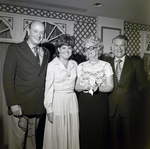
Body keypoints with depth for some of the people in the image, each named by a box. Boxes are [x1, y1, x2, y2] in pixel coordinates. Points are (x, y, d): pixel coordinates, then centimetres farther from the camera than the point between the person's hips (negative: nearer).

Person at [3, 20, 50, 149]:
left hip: (39, 105, 4)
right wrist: (13, 103, -12)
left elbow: (45, 77, 10)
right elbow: (8, 78, -9)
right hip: (20, 105, -3)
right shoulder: (15, 49, -3)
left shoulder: (46, 52, 10)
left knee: (32, 139, 17)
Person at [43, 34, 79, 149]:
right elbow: (49, 88, -7)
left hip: (72, 100, 4)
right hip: (57, 101, -4)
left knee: (72, 133, 12)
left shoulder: (74, 64, 8)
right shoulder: (52, 65, -6)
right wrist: (49, 109, -10)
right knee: (57, 134, 6)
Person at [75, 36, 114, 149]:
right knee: (84, 132, 5)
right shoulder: (81, 66, 8)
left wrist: (97, 88, -19)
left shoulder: (106, 65, 2)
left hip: (100, 102, -1)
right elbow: (77, 87, 7)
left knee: (99, 132, 4)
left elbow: (110, 87, -2)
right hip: (84, 102, 2)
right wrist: (84, 87, -13)